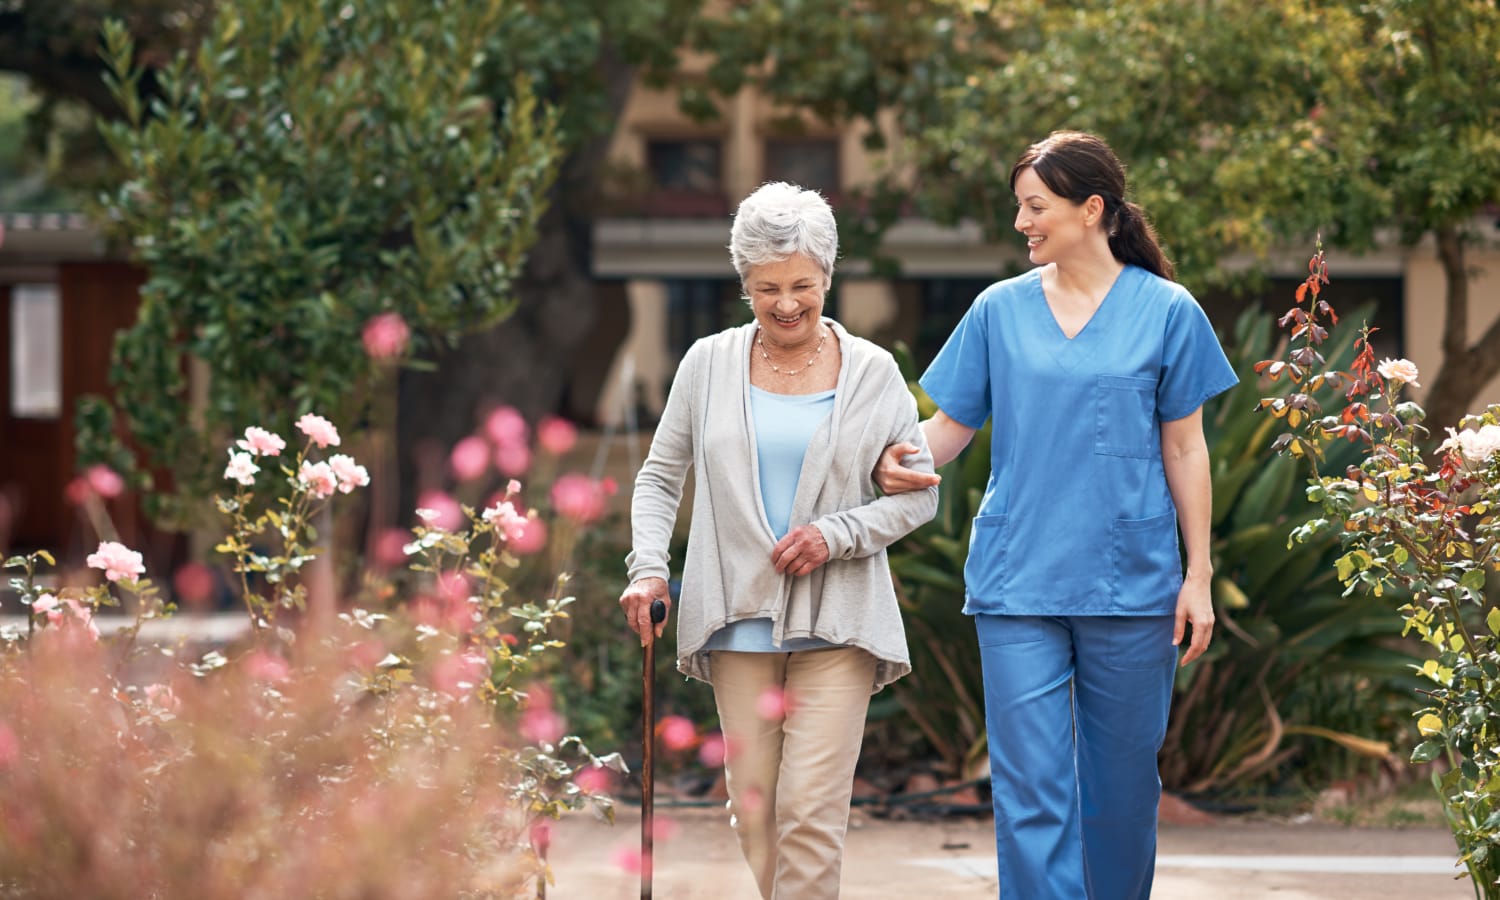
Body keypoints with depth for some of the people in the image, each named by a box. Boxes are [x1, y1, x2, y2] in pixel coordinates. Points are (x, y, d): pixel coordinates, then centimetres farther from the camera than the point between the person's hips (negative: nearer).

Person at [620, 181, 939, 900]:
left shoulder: (872, 373, 3)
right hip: (738, 619, 2)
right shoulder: (709, 364, 6)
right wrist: (648, 568, -4)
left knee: (812, 808, -11)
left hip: (836, 624, -2)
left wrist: (837, 534, -9)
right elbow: (660, 475, 12)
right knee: (752, 807, 3)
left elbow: (919, 491, 6)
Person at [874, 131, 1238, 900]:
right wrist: (900, 460, -13)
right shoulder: (1000, 310, 6)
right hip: (1018, 583, 1)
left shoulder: (1164, 311, 1)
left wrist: (1198, 576, 0)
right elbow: (954, 423, 9)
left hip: (1130, 584, -1)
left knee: (1121, 785, 8)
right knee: (1031, 789, -6)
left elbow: (1184, 450, 3)